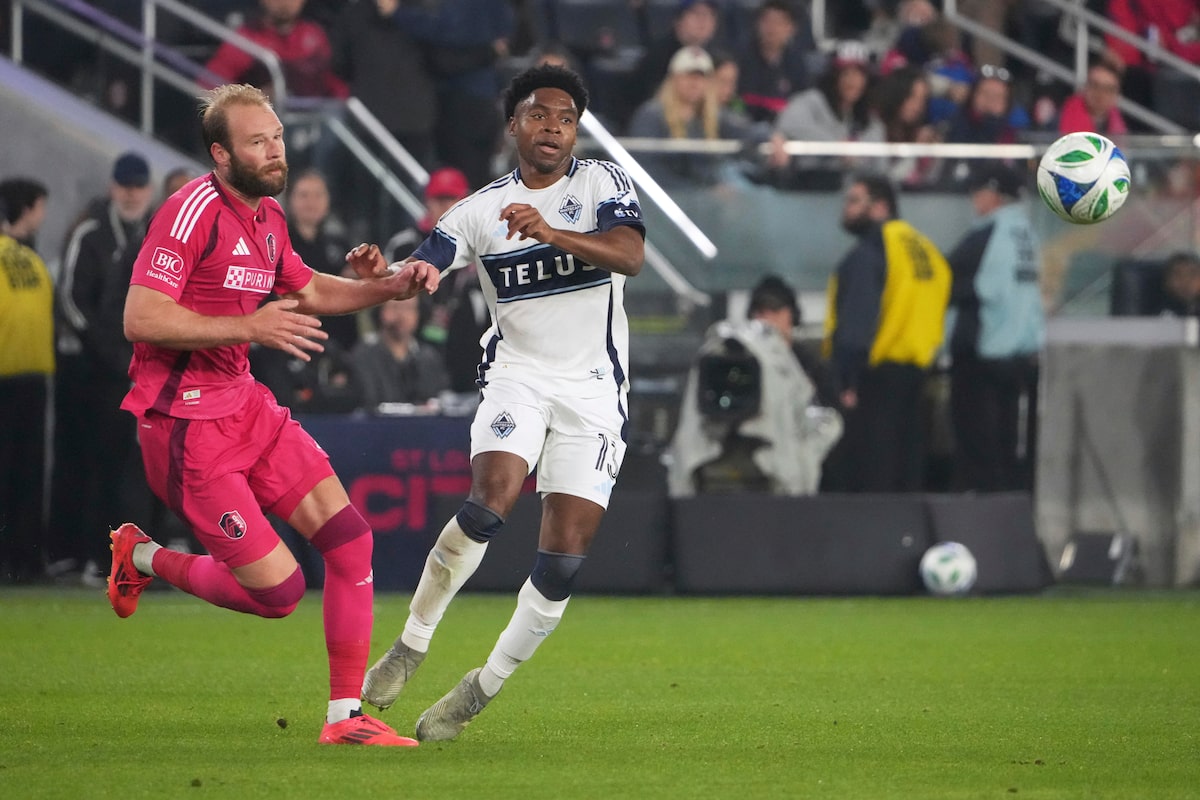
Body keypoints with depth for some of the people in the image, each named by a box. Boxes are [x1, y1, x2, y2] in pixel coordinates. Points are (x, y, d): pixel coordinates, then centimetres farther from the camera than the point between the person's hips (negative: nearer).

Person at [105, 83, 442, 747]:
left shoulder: (268, 215, 11)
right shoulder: (194, 211, -18)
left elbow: (307, 291, 29)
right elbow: (140, 319, -24)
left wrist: (388, 288, 13)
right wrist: (248, 327, -25)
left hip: (245, 405, 9)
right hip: (186, 420, -9)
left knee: (349, 538, -1)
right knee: (277, 590, -9)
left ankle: (345, 716, 7)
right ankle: (143, 559, 17)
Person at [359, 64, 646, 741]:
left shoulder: (603, 182, 2)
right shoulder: (482, 209, 6)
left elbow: (629, 256, -17)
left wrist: (550, 231, -32)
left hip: (594, 391, 0)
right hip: (518, 374, 0)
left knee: (564, 563, -8)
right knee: (494, 498, -27)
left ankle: (480, 691, 7)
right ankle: (411, 646, -11)